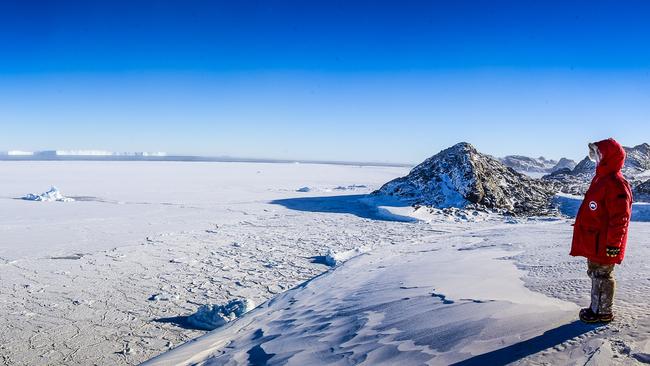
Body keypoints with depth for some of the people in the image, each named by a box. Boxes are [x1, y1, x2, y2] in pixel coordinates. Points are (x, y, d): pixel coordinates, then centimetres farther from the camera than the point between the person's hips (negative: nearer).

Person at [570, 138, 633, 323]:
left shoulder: (616, 184, -21)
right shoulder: (601, 179, 12)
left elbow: (620, 218, -23)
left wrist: (613, 243, -21)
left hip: (604, 245, -10)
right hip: (593, 242, 10)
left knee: (602, 276, 2)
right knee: (595, 273, 18)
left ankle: (604, 313, 15)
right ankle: (595, 308, 30)